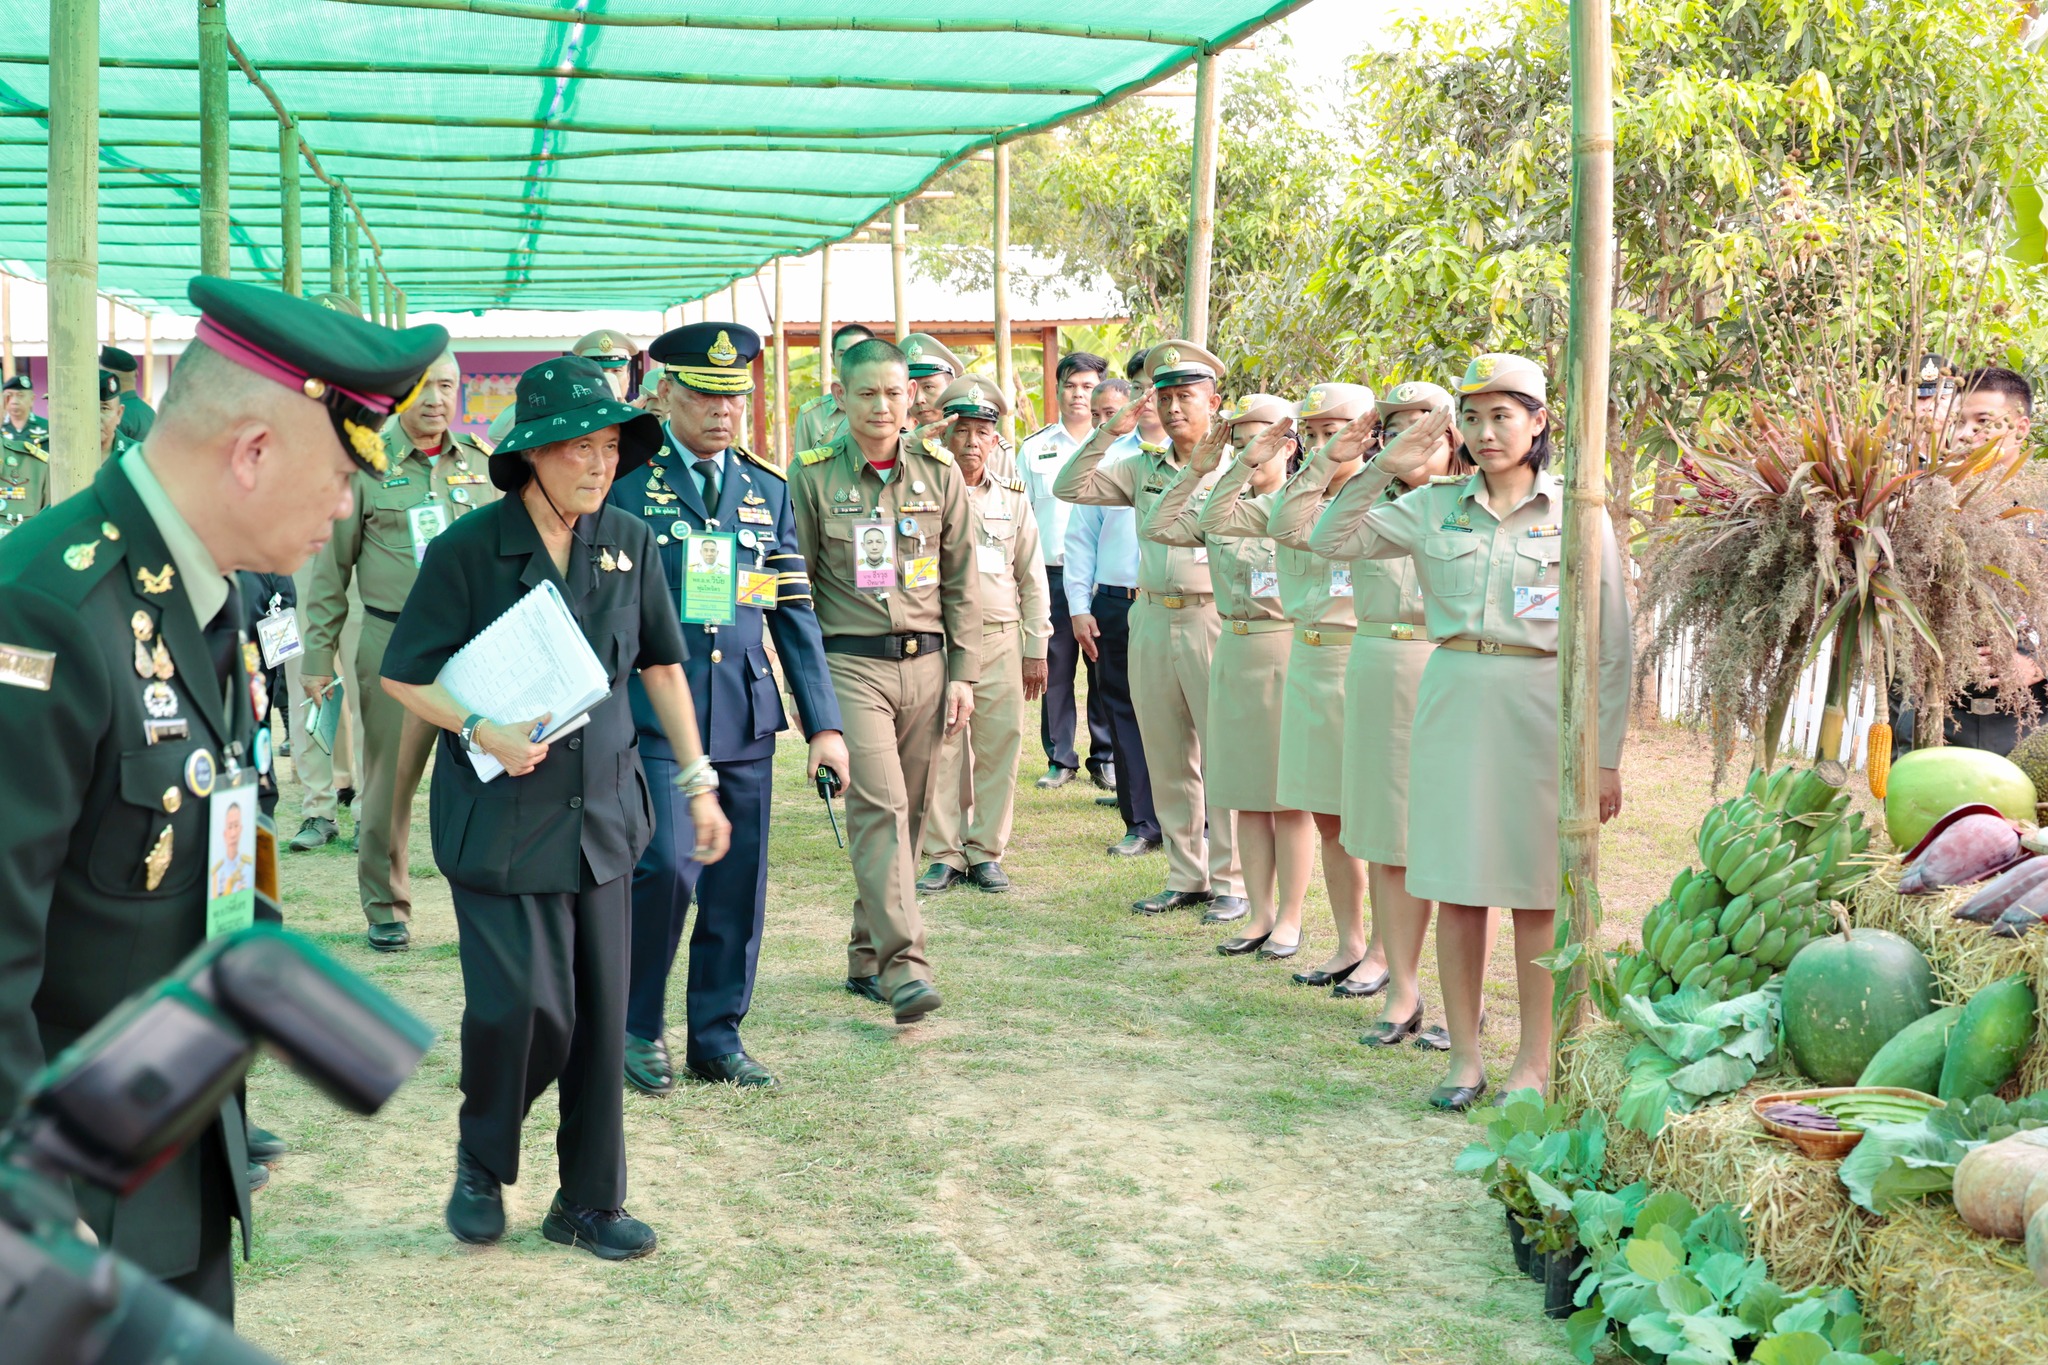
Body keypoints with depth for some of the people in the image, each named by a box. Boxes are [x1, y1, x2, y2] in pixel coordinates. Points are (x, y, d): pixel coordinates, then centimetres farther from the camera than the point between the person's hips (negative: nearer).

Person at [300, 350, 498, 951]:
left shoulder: (483, 463, 10)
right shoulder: (364, 463, 2)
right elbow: (332, 567, 5)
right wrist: (317, 655, 2)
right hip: (395, 644, -2)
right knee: (390, 778, 4)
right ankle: (386, 907, 19)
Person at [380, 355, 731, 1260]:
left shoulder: (629, 544, 4)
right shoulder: (468, 550, -8)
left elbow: (661, 666, 14)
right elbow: (404, 677, -4)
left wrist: (698, 781, 13)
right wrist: (484, 731, -20)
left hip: (600, 812, 4)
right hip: (498, 817, -4)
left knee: (601, 1015, 6)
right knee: (523, 1004, -8)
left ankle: (590, 1202, 22)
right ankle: (482, 1167, 21)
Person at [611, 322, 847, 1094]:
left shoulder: (767, 489, 13)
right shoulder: (624, 480, 1)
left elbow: (795, 612, 12)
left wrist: (824, 723, 6)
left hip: (746, 715, 4)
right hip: (653, 712, -4)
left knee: (739, 882, 5)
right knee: (665, 867, -13)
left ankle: (717, 1037, 19)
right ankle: (638, 1027, 8)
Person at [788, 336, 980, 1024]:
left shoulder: (939, 472, 9)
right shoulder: (812, 476, 1)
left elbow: (961, 582, 11)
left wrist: (964, 672, 6)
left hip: (926, 662, 4)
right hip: (851, 664, -3)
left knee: (905, 813, 7)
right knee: (880, 806, -16)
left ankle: (867, 958, 20)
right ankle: (905, 967, -20)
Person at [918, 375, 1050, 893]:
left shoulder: (1013, 497, 11)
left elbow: (1031, 577, 13)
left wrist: (1036, 648, 10)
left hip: (1000, 639, 2)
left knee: (999, 748, 1)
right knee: (940, 748, -1)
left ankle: (985, 852, 12)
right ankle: (943, 854, 9)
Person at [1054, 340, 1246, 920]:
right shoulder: (1142, 467, 13)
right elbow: (1070, 488, 7)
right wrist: (1108, 432, -1)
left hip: (1213, 619, -5)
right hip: (1151, 621, 6)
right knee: (1167, 760, 10)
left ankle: (1231, 882, 5)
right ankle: (1185, 877, 20)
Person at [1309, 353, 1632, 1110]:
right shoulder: (1435, 507, 7)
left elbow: (1610, 646, 1)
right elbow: (1331, 541, 5)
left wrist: (1605, 756, -3)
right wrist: (1382, 470, -6)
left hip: (1540, 707, -3)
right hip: (1452, 701, 3)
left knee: (1534, 891, 2)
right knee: (1456, 887, 5)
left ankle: (1534, 1061, 14)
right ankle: (1465, 1056, 16)